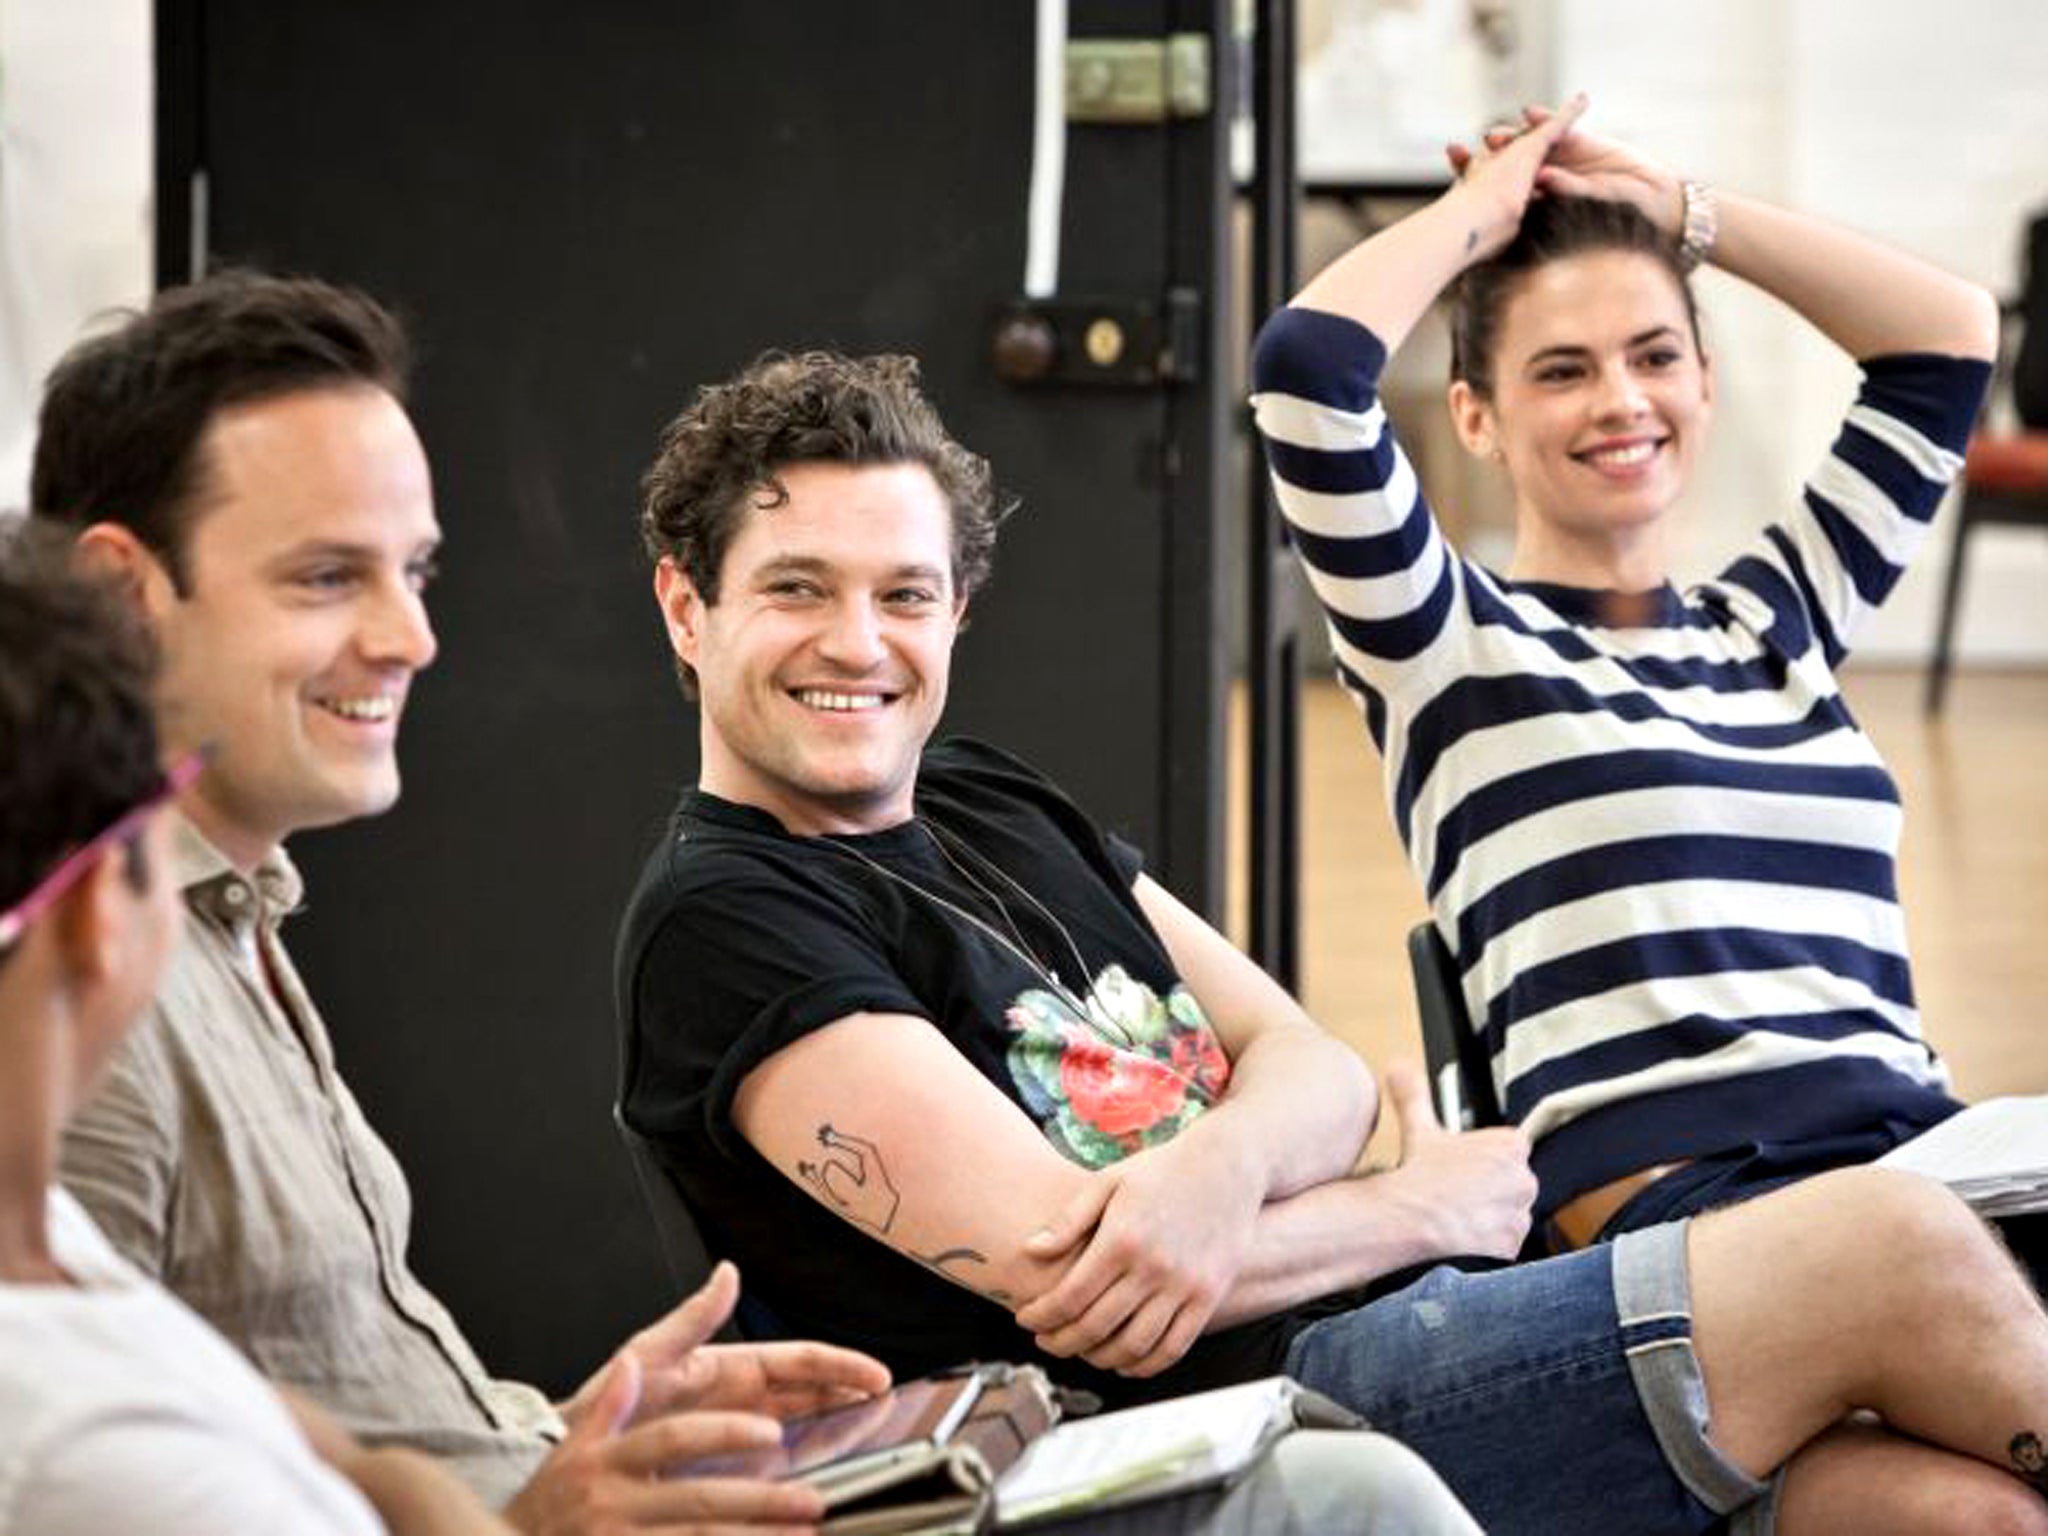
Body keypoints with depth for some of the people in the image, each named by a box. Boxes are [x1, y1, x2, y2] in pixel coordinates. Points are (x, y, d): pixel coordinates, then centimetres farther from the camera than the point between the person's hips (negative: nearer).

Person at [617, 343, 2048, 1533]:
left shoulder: (1003, 809, 22)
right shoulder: (721, 920, -4)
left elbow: (1317, 1072, 13)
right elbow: (1057, 1265, -14)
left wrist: (1220, 1164, -13)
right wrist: (1425, 1202, -3)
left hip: (1405, 1322, 8)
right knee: (1894, 1247, -18)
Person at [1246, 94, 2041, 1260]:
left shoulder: (1778, 621, 25)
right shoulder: (1450, 645, 10)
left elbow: (1953, 335, 27)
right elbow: (1310, 362, -6)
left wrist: (1679, 208, 27)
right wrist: (1475, 214, 13)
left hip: (1918, 1147, 6)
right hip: (1675, 1185, -6)